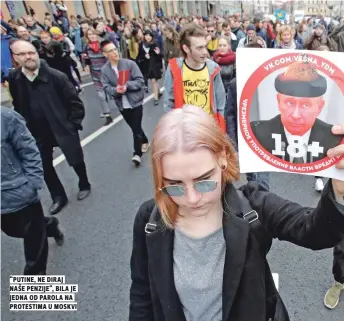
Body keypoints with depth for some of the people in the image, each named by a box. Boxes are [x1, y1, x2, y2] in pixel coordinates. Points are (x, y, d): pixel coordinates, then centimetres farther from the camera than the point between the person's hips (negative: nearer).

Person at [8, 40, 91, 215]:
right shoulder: (13, 79, -4)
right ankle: (58, 197, 32)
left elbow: (75, 102, -10)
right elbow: (17, 106, 8)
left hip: (63, 128, -3)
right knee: (44, 166, 12)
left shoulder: (56, 76, -15)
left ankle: (84, 185, 39)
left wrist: (73, 124, -10)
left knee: (75, 160, 10)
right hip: (36, 132, 4)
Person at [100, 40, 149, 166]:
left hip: (135, 101, -3)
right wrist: (115, 90, -26)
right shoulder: (104, 70, -1)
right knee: (134, 127, 18)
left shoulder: (130, 63, -10)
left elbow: (140, 80, -12)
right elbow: (106, 87, -5)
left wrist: (127, 86, -26)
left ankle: (137, 153, 8)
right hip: (122, 104, 4)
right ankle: (145, 141, 43)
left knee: (136, 128, -4)